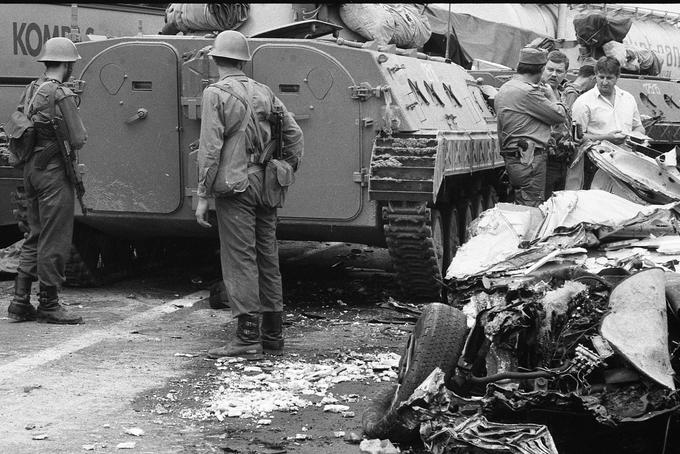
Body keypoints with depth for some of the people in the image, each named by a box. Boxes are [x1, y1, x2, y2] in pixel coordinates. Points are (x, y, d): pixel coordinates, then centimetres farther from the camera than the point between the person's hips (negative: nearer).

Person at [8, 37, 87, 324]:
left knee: (35, 236, 15)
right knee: (55, 240, -1)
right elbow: (78, 140, -15)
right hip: (54, 171, -8)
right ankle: (48, 304, 5)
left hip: (30, 168, 8)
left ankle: (21, 302, 16)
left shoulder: (31, 90, 10)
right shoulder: (62, 95, -14)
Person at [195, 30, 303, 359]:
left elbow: (210, 148, -12)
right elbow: (294, 134, 14)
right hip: (266, 185, 6)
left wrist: (202, 196, -10)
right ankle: (273, 335, 19)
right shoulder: (263, 92, 12)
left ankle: (248, 338, -6)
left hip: (235, 186, -6)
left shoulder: (216, 93, -6)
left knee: (240, 262, -5)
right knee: (268, 260, 12)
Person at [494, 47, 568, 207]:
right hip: (530, 159, -9)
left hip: (510, 157, 9)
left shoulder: (504, 89, 14)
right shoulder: (528, 92, -15)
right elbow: (560, 115, -9)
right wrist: (551, 96, 7)